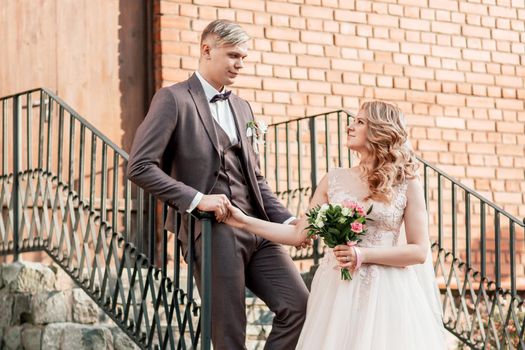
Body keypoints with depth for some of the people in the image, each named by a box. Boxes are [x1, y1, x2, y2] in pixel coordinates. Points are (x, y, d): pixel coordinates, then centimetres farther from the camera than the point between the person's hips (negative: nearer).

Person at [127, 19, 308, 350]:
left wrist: (288, 220, 6)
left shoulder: (243, 107, 19)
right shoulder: (173, 99, -3)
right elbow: (139, 166, -10)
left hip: (256, 228, 6)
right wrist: (197, 199, -17)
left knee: (298, 304, -5)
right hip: (212, 230, -6)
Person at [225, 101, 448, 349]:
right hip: (337, 290, 3)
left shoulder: (407, 185, -2)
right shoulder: (335, 180, 7)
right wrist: (244, 222, 0)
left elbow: (419, 251, -5)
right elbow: (299, 234, 7)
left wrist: (364, 255, -14)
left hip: (384, 294, -2)